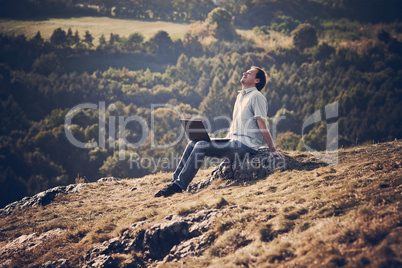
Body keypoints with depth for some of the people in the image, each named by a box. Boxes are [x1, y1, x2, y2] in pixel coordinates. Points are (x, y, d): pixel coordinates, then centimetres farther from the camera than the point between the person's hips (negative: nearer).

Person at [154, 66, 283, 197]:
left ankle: (179, 185, -20)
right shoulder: (240, 96, 22)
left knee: (201, 146, -23)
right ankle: (175, 180, -1)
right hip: (233, 142, 9)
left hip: (246, 146, -9)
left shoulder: (256, 97, -7)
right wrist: (225, 141, 18)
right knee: (193, 143, -1)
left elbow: (263, 127, -12)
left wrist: (273, 150, -15)